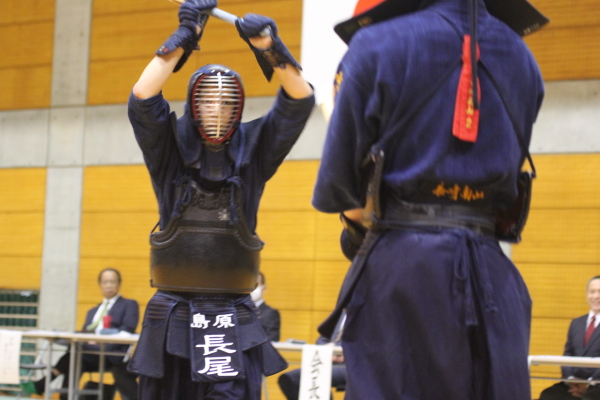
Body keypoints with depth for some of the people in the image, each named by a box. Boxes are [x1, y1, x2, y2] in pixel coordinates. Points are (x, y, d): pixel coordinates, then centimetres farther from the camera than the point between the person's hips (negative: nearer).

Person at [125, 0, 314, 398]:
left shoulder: (253, 150, 6)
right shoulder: (170, 150, 4)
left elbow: (300, 101, -4)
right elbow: (142, 99, -12)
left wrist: (270, 48, -20)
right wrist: (183, 37, -13)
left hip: (234, 319, 0)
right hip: (172, 315, 1)